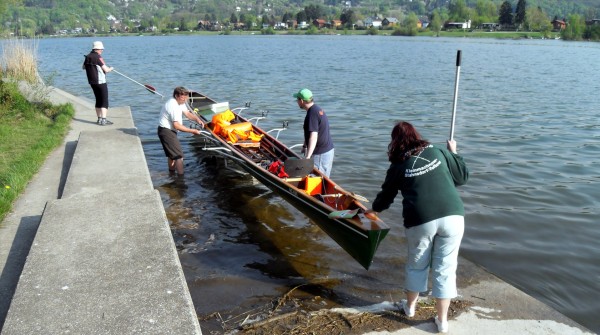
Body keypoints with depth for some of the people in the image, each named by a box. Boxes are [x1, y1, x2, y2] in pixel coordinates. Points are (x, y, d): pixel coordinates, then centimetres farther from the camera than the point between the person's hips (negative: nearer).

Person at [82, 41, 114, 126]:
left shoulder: (88, 57, 8)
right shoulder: (98, 57, -16)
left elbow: (83, 67, 25)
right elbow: (106, 69, -16)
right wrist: (110, 68, 4)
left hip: (92, 82, 8)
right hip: (101, 82, -8)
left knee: (98, 100, 17)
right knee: (104, 101, -6)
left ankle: (99, 119, 20)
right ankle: (103, 120, -14)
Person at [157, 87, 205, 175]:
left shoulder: (180, 102, 6)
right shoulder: (173, 106, -25)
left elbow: (187, 113, 4)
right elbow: (176, 125, -28)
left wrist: (197, 119, -15)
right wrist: (192, 131, -27)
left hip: (170, 130, 11)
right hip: (166, 131, -11)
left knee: (171, 154, 23)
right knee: (179, 155, -12)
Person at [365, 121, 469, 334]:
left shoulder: (398, 166, 7)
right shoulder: (440, 152, 9)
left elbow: (387, 194, 19)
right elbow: (463, 177, 15)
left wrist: (374, 209, 39)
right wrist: (453, 153, 29)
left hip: (421, 221, -1)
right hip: (453, 216, 1)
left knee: (417, 265, 20)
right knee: (445, 268, 10)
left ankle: (410, 306, 40)